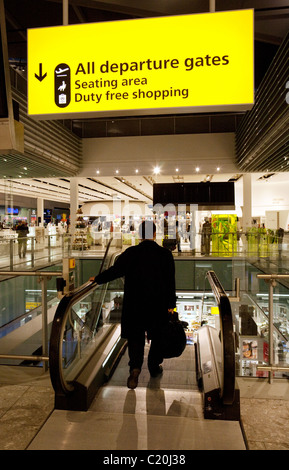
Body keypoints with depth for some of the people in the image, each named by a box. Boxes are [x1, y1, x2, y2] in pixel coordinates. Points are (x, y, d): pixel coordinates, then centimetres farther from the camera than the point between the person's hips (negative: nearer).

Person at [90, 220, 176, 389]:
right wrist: (171, 305, 2)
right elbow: (171, 282, -4)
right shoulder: (165, 254, -5)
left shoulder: (130, 253, -6)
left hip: (134, 305, 0)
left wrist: (97, 279, 12)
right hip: (159, 305, 1)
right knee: (157, 336, 18)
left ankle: (135, 367, -5)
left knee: (135, 337, 11)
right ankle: (154, 367, 32)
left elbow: (114, 271, -4)